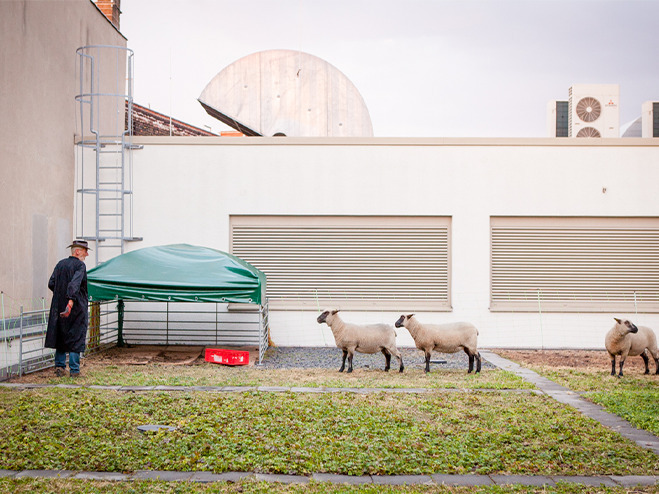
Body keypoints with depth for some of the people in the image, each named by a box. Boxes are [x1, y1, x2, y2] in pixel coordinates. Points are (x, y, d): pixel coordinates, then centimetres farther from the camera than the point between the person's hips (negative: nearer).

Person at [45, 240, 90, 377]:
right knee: (76, 337, 1)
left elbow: (51, 284, 6)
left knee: (61, 336, 14)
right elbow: (75, 283, -25)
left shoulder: (60, 264, 8)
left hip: (59, 306, 6)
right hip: (77, 308, -5)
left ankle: (59, 365, 8)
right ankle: (74, 370, 2)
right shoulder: (80, 265, -10)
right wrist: (71, 300, -33)